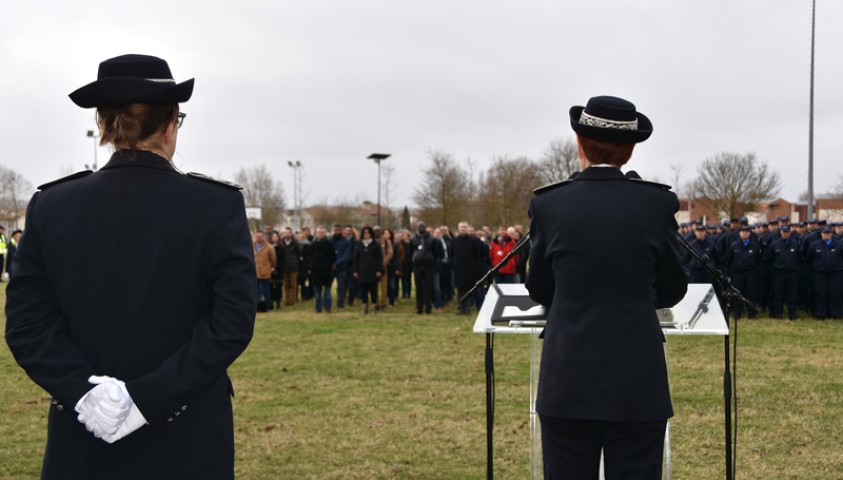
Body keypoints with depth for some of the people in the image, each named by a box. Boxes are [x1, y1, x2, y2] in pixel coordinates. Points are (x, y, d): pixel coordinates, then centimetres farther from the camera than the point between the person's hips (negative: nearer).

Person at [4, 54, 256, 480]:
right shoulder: (219, 205, -8)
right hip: (187, 440, -2)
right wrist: (149, 398, -15)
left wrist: (86, 388, -11)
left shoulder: (50, 206, -1)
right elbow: (233, 321, -14)